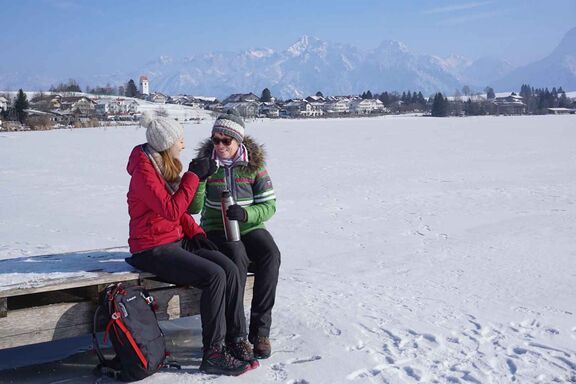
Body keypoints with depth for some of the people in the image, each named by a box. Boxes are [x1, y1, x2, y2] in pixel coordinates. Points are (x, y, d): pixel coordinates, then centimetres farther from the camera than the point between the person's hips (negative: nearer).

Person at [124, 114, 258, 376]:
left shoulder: (166, 167, 13)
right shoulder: (144, 172, -14)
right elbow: (171, 210, -23)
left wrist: (196, 232, 4)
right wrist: (194, 175, -17)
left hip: (178, 241, 8)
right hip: (153, 250, -8)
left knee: (230, 269, -14)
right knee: (213, 275, -25)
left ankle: (236, 340, -8)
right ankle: (213, 354, -16)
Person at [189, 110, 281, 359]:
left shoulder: (254, 164, 0)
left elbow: (269, 205, -3)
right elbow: (193, 208, -6)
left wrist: (245, 213, -22)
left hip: (250, 227, 2)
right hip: (216, 229, -1)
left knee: (271, 255, -29)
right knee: (237, 257, -34)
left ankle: (260, 330, -22)